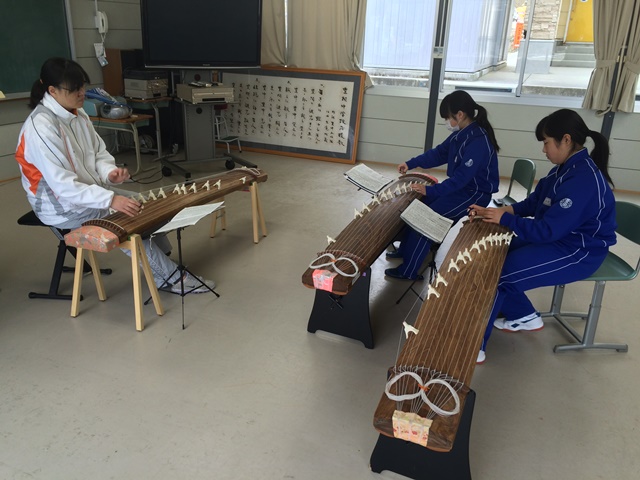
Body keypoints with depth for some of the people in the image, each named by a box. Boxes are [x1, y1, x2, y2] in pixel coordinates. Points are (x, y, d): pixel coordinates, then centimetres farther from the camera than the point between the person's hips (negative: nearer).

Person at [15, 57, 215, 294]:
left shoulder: (77, 114, 0)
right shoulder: (41, 127, -26)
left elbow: (99, 152, 8)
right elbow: (64, 186, -30)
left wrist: (109, 173, -15)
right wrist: (110, 200, -38)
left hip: (90, 191, 8)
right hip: (61, 205, -8)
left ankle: (160, 264, 6)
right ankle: (170, 278, -7)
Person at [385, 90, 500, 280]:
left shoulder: (479, 141, -28)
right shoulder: (461, 133, 1)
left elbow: (461, 177, -30)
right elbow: (439, 153, 13)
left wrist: (430, 191, -29)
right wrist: (410, 164, 6)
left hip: (474, 194, -9)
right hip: (459, 187, 9)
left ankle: (408, 271, -6)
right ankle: (406, 249, 19)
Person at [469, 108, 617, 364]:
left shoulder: (583, 180, -27)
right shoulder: (566, 168, 4)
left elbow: (548, 230, -28)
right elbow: (533, 203, 9)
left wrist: (504, 219, -20)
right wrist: (497, 211, -6)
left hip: (578, 253, -10)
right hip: (556, 238, 10)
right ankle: (525, 316, 21)